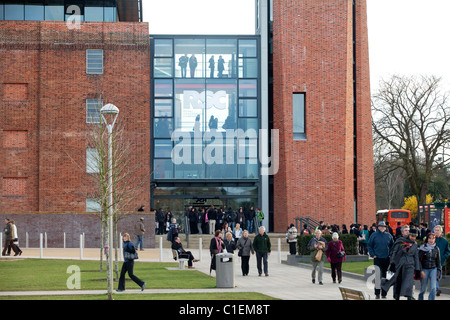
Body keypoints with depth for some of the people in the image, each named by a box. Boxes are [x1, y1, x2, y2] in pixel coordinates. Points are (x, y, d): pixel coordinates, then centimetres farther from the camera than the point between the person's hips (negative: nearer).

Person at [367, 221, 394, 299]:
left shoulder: (388, 235, 6)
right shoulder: (374, 235, 1)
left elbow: (392, 246, 16)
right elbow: (369, 245, 6)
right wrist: (372, 254, -4)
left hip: (386, 259, 3)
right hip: (377, 259, -3)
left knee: (385, 276, 7)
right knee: (378, 275, -12)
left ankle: (384, 293, 15)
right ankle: (377, 293, -5)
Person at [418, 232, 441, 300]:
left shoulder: (436, 249, 5)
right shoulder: (422, 248, -4)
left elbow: (438, 261, 12)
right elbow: (419, 260, -5)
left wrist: (438, 272, 8)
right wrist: (421, 271, -12)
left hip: (433, 269, 2)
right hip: (424, 269, -2)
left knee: (433, 288, -12)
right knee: (423, 288, 5)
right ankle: (420, 298, 27)